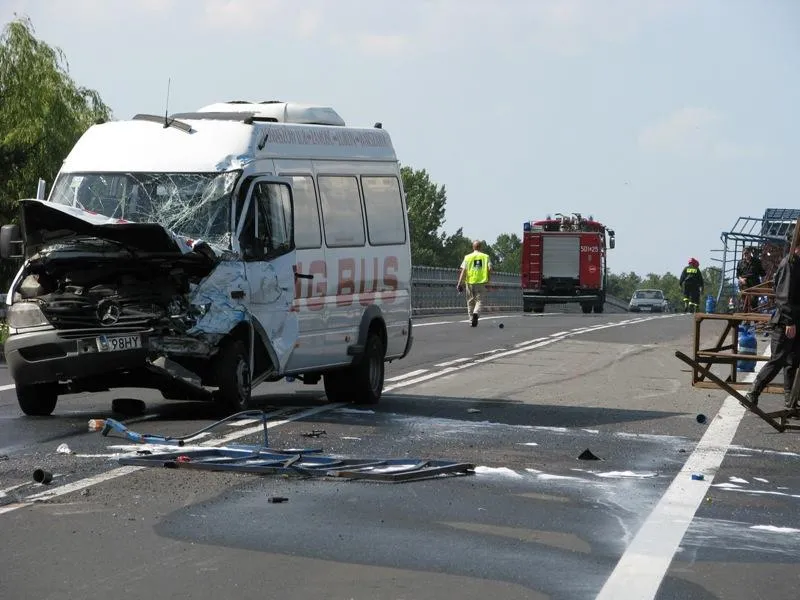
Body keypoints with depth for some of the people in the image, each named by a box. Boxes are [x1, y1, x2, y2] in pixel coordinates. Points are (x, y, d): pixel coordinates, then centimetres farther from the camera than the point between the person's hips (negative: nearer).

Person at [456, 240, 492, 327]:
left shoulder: (468, 257, 3)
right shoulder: (486, 257, 4)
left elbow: (463, 270, -4)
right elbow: (490, 269, -3)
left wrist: (460, 282, -5)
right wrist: (488, 280, 8)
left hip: (470, 282, 0)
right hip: (482, 282, 0)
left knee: (470, 302, 12)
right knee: (479, 300, 3)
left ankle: (471, 320, 13)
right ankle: (476, 313, -26)